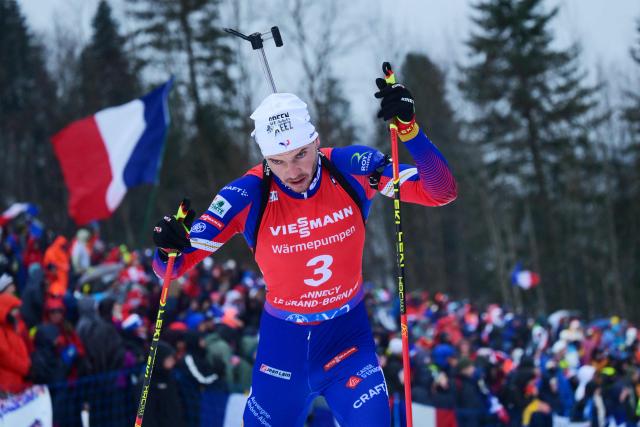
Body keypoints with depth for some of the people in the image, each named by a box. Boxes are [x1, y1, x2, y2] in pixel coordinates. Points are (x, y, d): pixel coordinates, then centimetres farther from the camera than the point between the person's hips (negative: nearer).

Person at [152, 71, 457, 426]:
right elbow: (170, 268, -16)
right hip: (282, 343, 0)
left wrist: (408, 128, -35)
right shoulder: (249, 195, -19)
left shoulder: (351, 169, -16)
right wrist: (170, 247, -42)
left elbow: (441, 192, -20)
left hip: (348, 341, 0)